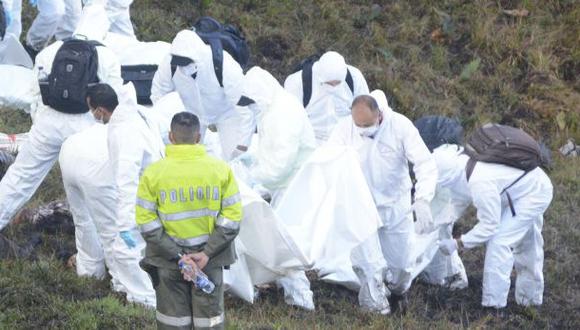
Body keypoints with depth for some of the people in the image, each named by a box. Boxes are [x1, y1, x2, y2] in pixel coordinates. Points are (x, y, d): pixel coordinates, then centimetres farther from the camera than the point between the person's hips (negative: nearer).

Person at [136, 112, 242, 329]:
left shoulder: (153, 174, -7)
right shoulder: (221, 170, -5)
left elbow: (147, 223, -9)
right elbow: (231, 219, -6)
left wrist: (176, 256, -10)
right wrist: (207, 254, -8)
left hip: (167, 263, 0)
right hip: (210, 262, 0)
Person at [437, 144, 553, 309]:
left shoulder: (480, 184, -37)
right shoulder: (465, 163, -12)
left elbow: (489, 226, -28)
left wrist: (457, 243, -25)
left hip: (533, 195, -9)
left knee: (499, 242, -14)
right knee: (527, 243, 23)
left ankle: (493, 304, -10)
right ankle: (531, 297, 40)